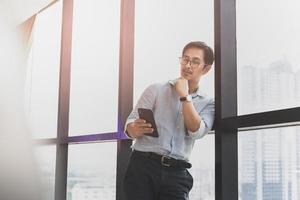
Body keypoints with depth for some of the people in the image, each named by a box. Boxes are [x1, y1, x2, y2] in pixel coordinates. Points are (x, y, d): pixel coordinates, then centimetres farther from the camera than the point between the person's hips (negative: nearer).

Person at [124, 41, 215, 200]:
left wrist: (184, 96, -5)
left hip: (176, 173, 1)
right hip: (143, 166, 0)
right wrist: (136, 129, -20)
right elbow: (130, 125, 3)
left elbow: (196, 131, -7)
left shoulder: (207, 103, 12)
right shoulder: (156, 90, 9)